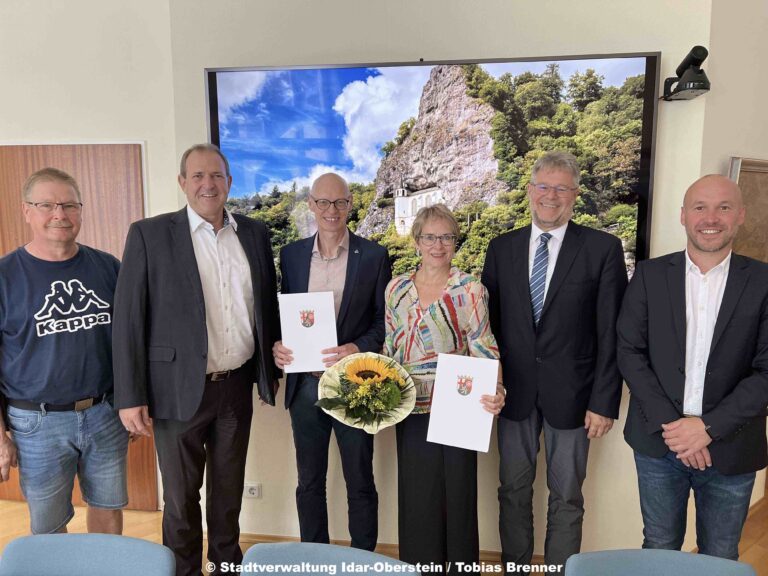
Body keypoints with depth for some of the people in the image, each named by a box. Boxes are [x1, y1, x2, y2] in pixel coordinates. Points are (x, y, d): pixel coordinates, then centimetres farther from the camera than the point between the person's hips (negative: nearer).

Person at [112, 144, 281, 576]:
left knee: (229, 488, 19)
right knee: (181, 495, 12)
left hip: (238, 386, 3)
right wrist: (131, 397, -10)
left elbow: (268, 305, 10)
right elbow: (128, 319, -8)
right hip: (180, 389, -3)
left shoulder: (254, 233, 4)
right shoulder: (150, 234, -7)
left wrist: (272, 371, 11)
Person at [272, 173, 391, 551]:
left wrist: (358, 348, -20)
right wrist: (277, 345, -8)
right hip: (305, 384, 3)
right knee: (309, 482, 16)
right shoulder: (291, 255, 5)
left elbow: (385, 320, -3)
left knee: (360, 484, 11)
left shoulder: (374, 256, -4)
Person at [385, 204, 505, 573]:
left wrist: (496, 392, -24)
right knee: (416, 497, 14)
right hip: (412, 408, 4)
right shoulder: (396, 289, 5)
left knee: (457, 495, 8)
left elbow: (483, 349, -9)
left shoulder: (470, 289, -7)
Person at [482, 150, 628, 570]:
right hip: (514, 392, 3)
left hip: (570, 394, -2)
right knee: (513, 489, 16)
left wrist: (604, 401, -8)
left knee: (566, 496, 12)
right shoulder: (502, 248, 4)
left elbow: (611, 333, -6)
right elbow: (489, 321, 5)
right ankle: (514, 566, 35)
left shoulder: (603, 248, -5)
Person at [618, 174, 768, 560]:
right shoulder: (650, 274, -1)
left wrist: (709, 427, -16)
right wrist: (669, 424, -13)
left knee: (720, 561, 16)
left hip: (730, 449, 0)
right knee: (659, 551, 16)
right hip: (658, 443, 0)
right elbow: (629, 352, -4)